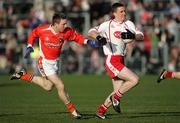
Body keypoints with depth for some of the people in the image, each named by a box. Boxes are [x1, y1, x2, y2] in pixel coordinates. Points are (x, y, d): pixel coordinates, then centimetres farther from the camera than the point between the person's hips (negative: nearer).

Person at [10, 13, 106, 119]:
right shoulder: (43, 30, -23)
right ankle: (73, 111, 4)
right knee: (61, 86, -11)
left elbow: (77, 37, -4)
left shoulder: (68, 31, -16)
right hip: (45, 62, -6)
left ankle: (24, 76, 32)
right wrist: (30, 46, -11)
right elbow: (33, 34, -3)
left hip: (55, 61, 6)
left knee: (48, 86, 21)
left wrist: (89, 42, -20)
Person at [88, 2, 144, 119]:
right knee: (135, 80, -18)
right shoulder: (108, 25, -4)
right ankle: (116, 97, 1)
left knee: (118, 91, 9)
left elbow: (141, 36, 4)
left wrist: (132, 36, -17)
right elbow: (91, 32, -4)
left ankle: (101, 110, 24)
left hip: (120, 60, 7)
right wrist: (98, 37, -25)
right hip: (111, 60, -7)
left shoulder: (128, 24, 10)